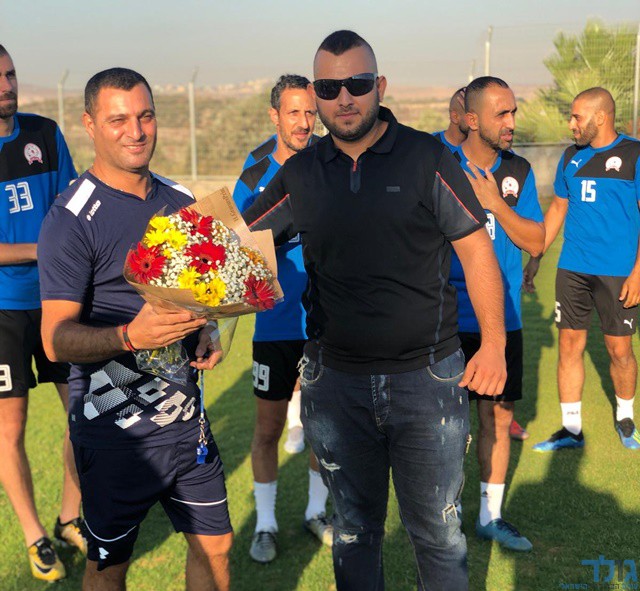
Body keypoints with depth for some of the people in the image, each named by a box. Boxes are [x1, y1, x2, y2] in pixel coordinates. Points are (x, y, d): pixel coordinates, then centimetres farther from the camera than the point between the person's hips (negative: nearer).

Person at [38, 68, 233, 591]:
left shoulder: (181, 201, 7)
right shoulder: (72, 219, -13)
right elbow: (57, 340, -17)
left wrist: (205, 332, 0)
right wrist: (129, 336, -35)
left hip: (186, 415, 5)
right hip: (115, 429, -5)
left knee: (215, 547, 14)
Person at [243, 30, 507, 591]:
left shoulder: (427, 157, -4)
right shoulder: (299, 174, 4)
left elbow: (476, 250, -2)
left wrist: (494, 343, -6)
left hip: (427, 377, -2)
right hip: (335, 383, 3)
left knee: (438, 532, 9)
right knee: (354, 532, 17)